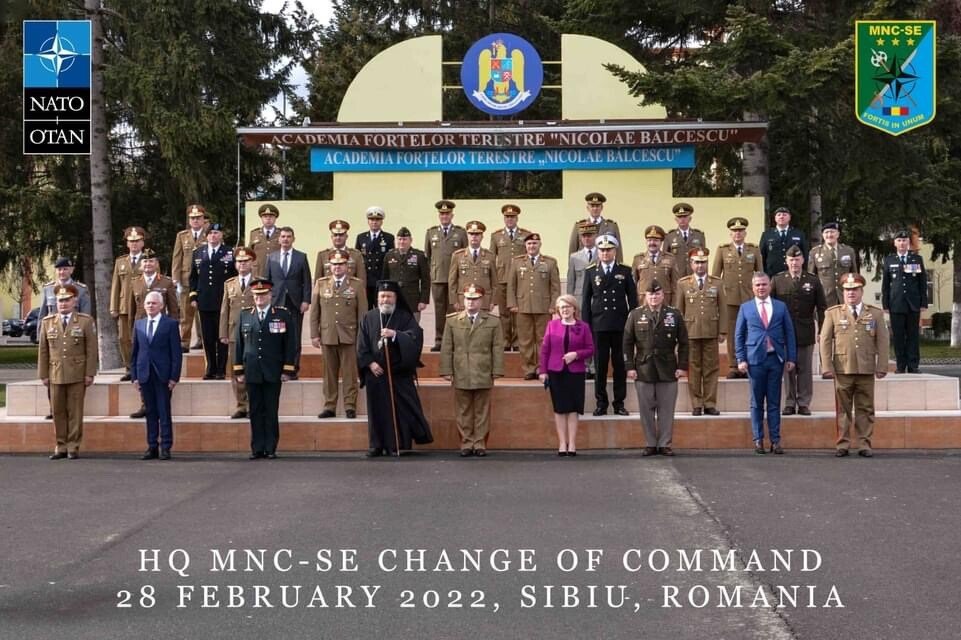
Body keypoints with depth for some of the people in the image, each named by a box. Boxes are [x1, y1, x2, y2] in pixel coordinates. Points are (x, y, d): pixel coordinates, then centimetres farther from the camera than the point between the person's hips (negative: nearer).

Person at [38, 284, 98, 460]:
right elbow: (43, 351, 10)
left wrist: (90, 373, -6)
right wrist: (43, 374, 6)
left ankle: (73, 447, 7)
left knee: (75, 412, 0)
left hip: (77, 375, -3)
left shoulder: (85, 321, 2)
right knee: (58, 412, 5)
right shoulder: (47, 322, 11)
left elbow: (91, 349, -1)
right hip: (55, 375, 3)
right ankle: (61, 447, 13)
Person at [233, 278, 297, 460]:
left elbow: (289, 344, 0)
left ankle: (271, 448, 7)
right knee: (255, 411, 4)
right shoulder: (244, 315, 9)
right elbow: (239, 344, 9)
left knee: (271, 411, 2)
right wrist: (239, 370, 5)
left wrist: (287, 370, -5)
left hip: (273, 373, -2)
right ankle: (257, 448, 9)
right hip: (252, 372, 2)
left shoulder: (282, 315, 2)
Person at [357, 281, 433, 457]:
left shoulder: (405, 317, 2)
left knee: (400, 409, -4)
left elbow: (415, 336, -14)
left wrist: (395, 334, -26)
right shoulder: (369, 318, 8)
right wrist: (370, 363, -7)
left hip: (399, 372, -2)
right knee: (377, 409, 5)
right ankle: (377, 445, 12)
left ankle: (398, 445, 2)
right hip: (375, 372, 2)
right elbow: (362, 345, 6)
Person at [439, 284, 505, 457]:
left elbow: (498, 348, 3)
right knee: (463, 412, 4)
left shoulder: (493, 322, 6)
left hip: (483, 375, -1)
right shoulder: (452, 321, 8)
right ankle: (466, 444, 10)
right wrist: (446, 370, -1)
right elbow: (446, 348, 6)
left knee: (482, 412, 3)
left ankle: (480, 444, 9)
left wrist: (497, 371, -5)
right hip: (460, 376, 1)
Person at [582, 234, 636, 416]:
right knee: (600, 365, 2)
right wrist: (586, 325, 1)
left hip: (620, 325, 0)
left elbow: (632, 298, 7)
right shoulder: (591, 272, 7)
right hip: (598, 325, 0)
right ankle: (601, 402, 10)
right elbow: (586, 300, 8)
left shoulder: (625, 271, 6)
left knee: (620, 364, 3)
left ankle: (619, 402, 11)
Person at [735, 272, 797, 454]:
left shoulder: (781, 307, 8)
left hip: (776, 359, 1)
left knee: (774, 402, 4)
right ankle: (758, 439, 9)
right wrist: (741, 359, -2)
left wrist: (791, 358, 1)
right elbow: (739, 335, 6)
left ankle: (775, 440, 6)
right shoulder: (745, 308, 6)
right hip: (755, 359, -1)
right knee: (757, 403, 4)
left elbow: (789, 333, 8)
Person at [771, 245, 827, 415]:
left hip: (806, 333, 0)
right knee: (787, 369, 5)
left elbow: (821, 308, 4)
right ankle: (789, 403, 11)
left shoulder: (813, 281, 3)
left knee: (805, 369, 4)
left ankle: (804, 403, 10)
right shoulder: (777, 280, 3)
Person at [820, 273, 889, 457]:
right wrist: (827, 367, -4)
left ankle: (864, 444, 9)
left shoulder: (875, 314, 10)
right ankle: (843, 444, 8)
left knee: (865, 409, 4)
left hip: (866, 370, 1)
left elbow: (882, 341, 7)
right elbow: (825, 341, 4)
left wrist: (882, 366, -1)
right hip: (842, 370, -1)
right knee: (843, 409, 3)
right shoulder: (833, 313, 8)